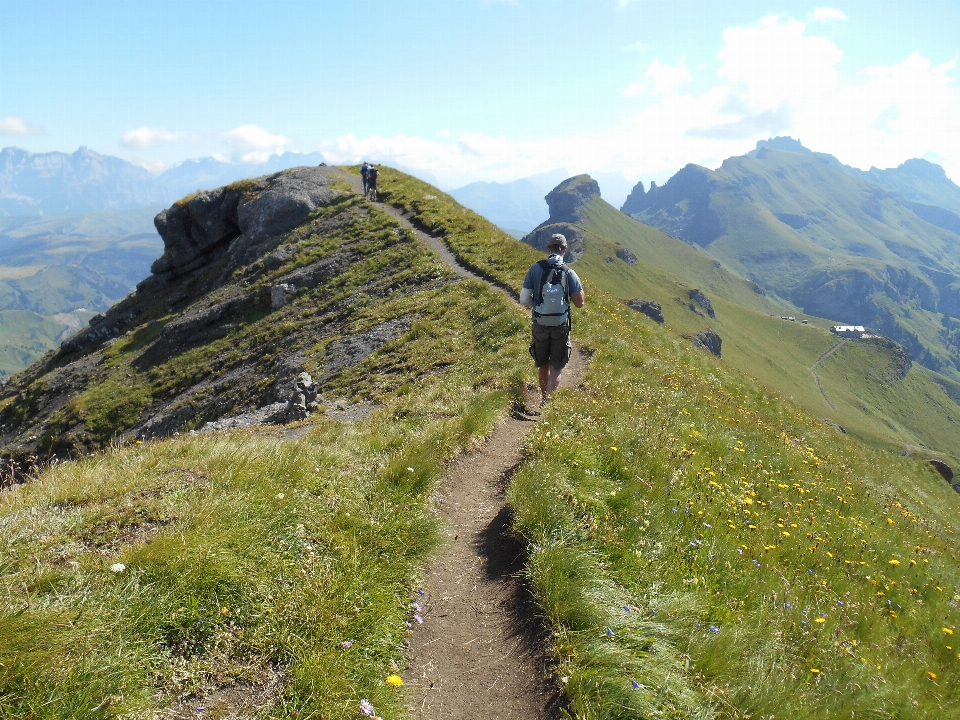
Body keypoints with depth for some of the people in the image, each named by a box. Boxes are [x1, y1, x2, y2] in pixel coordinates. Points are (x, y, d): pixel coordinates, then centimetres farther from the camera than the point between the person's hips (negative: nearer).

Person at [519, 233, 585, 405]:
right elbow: (579, 302, -7)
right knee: (556, 369, 6)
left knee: (543, 365, 20)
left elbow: (524, 299, -8)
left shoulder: (536, 268, -8)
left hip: (540, 325, 1)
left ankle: (544, 398, 34)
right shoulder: (569, 273, -9)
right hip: (561, 326, -1)